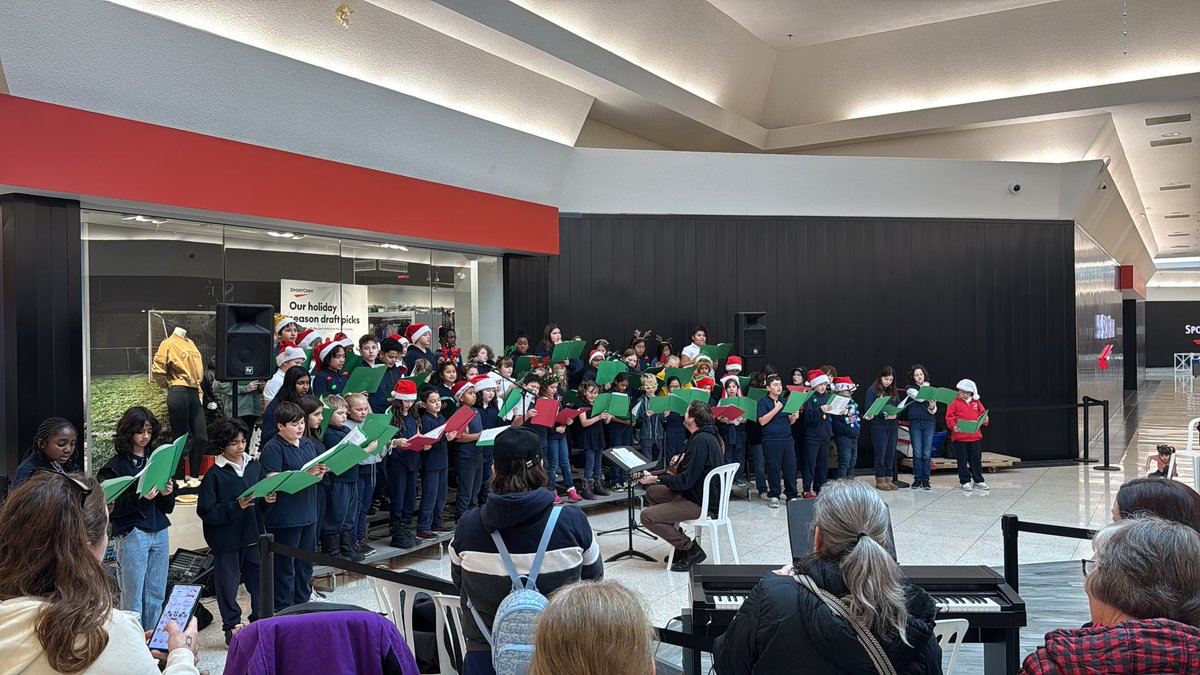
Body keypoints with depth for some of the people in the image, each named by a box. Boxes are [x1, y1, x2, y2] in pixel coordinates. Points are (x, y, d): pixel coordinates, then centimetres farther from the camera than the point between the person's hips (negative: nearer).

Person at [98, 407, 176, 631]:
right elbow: (112, 508, -9)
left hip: (159, 532, 5)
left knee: (156, 594, 9)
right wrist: (140, 498, -22)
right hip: (132, 535, -5)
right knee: (133, 595, 0)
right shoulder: (116, 466, -2)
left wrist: (168, 494, -7)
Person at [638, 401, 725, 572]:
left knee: (647, 516, -17)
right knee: (652, 493, 22)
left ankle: (691, 549, -7)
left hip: (701, 502, -11)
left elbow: (686, 480, -24)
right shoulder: (706, 436, 10)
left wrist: (657, 479, -14)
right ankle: (680, 544, 18)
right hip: (698, 492, 11)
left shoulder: (701, 440, -23)